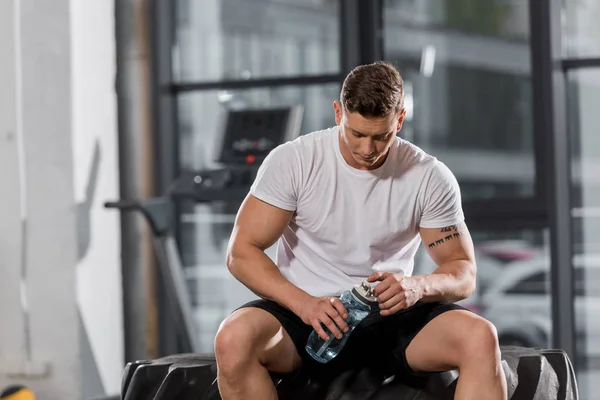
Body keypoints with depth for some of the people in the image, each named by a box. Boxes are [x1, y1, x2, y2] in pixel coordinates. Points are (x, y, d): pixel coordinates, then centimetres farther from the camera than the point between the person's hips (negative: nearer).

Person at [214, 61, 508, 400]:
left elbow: (463, 274, 1)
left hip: (391, 318, 1)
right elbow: (242, 253, -7)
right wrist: (303, 303, -25)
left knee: (480, 337, -29)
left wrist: (419, 287, -24)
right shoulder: (293, 161, -7)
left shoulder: (432, 177, -3)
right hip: (307, 313, -1)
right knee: (234, 338, -34)